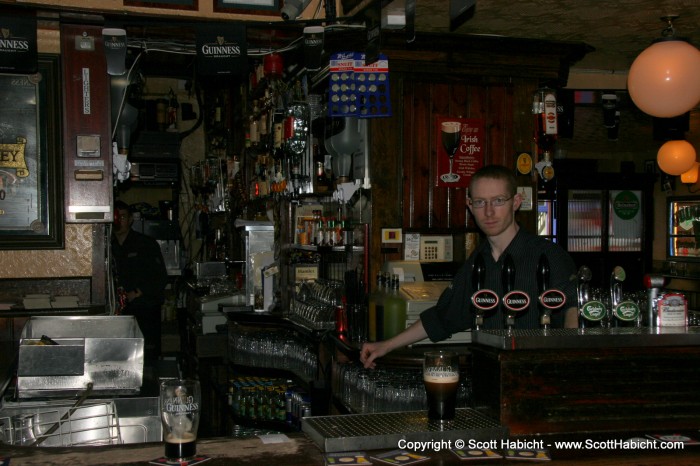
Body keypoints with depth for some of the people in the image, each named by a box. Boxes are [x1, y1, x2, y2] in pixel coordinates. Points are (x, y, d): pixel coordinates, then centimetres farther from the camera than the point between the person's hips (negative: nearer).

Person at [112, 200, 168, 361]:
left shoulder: (146, 243, 1)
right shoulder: (109, 247, 12)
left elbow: (161, 277, -3)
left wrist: (136, 293, -10)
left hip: (147, 307, -3)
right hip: (122, 309, 3)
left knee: (149, 354, -7)